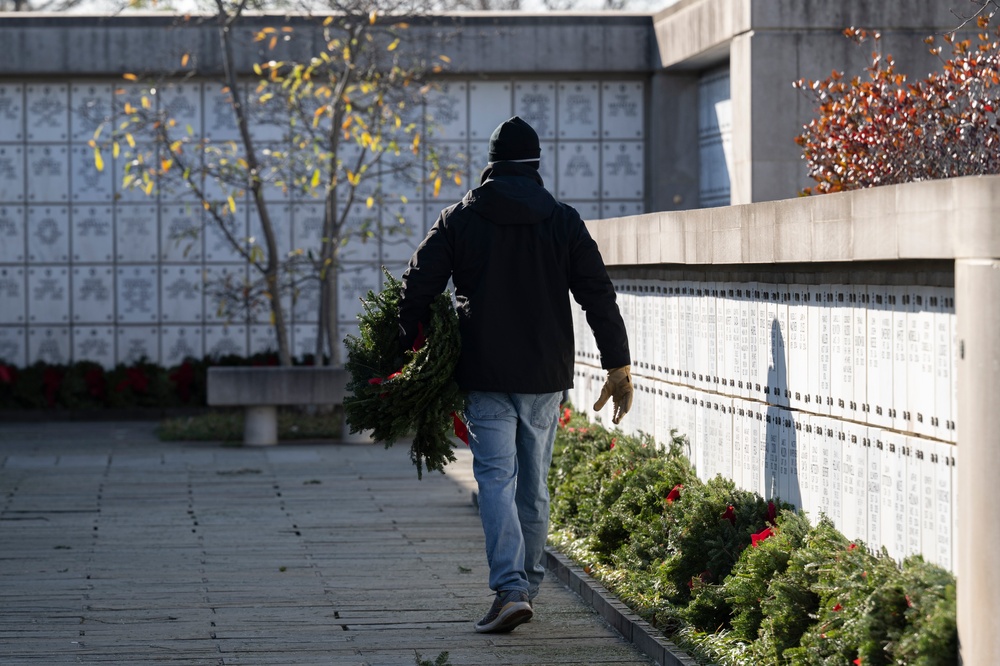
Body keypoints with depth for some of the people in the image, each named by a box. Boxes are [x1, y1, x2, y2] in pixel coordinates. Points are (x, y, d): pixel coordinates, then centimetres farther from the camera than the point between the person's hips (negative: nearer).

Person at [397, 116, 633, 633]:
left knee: (496, 479, -4)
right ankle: (527, 586, 21)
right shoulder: (563, 221, 2)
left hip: (484, 375, -2)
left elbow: (417, 289, -1)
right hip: (546, 375, 2)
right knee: (535, 484, 13)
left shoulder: (459, 219, 1)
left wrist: (406, 353, 9)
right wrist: (618, 366, 3)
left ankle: (511, 589, -19)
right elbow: (599, 296, 0)